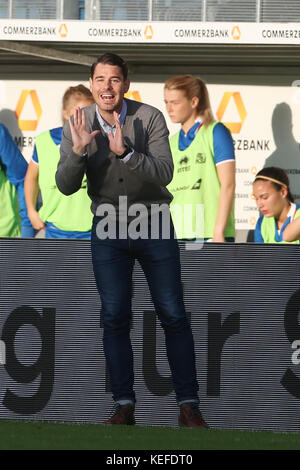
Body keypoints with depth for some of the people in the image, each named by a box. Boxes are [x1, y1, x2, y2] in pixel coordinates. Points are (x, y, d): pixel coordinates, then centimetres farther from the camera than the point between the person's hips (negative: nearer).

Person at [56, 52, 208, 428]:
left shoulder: (150, 118, -12)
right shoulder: (78, 125, -7)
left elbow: (164, 174, -21)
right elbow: (66, 186, -11)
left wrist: (125, 152, -35)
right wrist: (79, 150, -29)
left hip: (154, 227, -1)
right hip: (108, 229, 1)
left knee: (173, 316, -2)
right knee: (115, 318, -3)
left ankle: (188, 405, 2)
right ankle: (124, 406, 0)